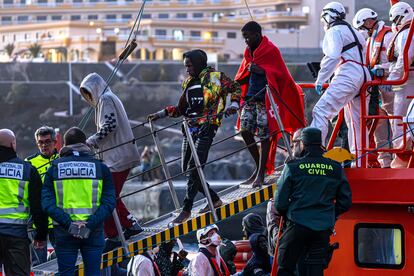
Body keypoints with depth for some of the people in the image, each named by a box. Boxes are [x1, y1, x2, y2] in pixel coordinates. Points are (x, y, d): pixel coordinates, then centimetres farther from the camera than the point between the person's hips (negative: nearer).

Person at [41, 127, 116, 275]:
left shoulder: (54, 168, 3)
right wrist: (90, 225, -13)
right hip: (93, 232, 0)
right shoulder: (100, 167, 2)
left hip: (63, 232, 0)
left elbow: (47, 203, -8)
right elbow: (109, 202, -8)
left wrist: (68, 223, -13)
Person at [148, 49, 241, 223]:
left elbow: (235, 88, 4)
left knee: (194, 168, -15)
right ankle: (214, 199, 17)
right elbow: (181, 109, 25)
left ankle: (186, 209, -15)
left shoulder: (215, 78, 2)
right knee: (187, 169, 3)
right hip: (190, 128, 8)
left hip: (207, 126, -8)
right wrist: (161, 114, 16)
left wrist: (234, 104, -13)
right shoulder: (188, 83, 20)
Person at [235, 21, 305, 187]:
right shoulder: (249, 52, 15)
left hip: (265, 99, -7)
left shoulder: (271, 50, -7)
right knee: (245, 130, 1)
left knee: (264, 135, -6)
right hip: (251, 97, 7)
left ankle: (261, 174, -2)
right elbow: (241, 77, 21)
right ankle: (259, 166, 16)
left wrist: (262, 71, -22)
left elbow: (280, 75, -12)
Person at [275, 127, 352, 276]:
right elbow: (345, 202, 9)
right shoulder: (336, 169, 5)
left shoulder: (292, 167, -3)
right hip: (324, 228, 3)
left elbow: (280, 203, -2)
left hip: (297, 225, -3)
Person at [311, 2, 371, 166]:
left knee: (321, 111, -18)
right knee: (356, 122, 13)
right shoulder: (354, 32, 28)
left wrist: (320, 80, -11)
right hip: (363, 78, 9)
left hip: (348, 77, -9)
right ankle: (360, 164, 15)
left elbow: (332, 57, -14)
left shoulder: (334, 31, 1)